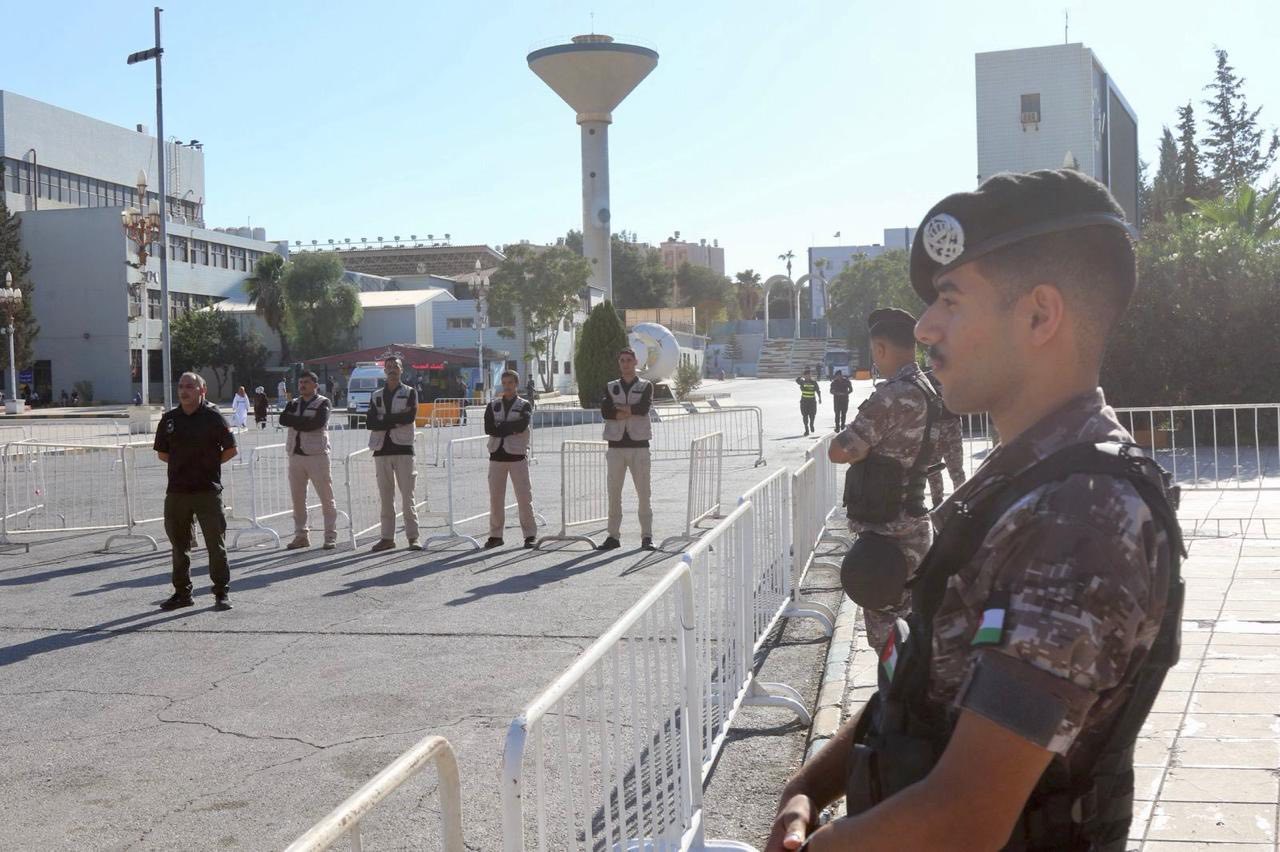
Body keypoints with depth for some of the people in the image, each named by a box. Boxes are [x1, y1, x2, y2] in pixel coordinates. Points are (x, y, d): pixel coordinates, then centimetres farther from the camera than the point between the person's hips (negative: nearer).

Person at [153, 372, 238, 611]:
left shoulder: (212, 416, -4)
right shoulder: (169, 418, 7)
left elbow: (231, 449, 1)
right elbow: (161, 452, 16)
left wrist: (209, 464, 0)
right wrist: (183, 464, 7)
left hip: (207, 490, -4)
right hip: (177, 490, 4)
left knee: (216, 544, -1)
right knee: (178, 544, 11)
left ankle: (221, 593, 7)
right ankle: (182, 592, 22)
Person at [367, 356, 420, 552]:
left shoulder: (409, 393, 8)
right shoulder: (376, 396, 15)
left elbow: (410, 416, -10)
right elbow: (371, 423, 1)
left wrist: (385, 420, -9)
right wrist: (397, 419, -9)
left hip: (403, 448, -3)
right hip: (381, 449, 3)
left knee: (407, 495, -6)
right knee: (385, 497, 5)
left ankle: (413, 537, -5)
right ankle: (387, 537, 9)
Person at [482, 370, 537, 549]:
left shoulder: (524, 405, 5)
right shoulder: (493, 406, 12)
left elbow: (522, 425, -16)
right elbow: (488, 428, -5)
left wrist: (500, 427, -8)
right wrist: (511, 429, -10)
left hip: (517, 455, -3)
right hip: (497, 455, 3)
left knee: (524, 496, -3)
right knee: (495, 497, 4)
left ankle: (530, 534, 3)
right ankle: (495, 535, 12)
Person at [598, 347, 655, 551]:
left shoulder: (646, 386, 8)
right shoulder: (610, 387, 12)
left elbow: (644, 407, -12)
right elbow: (605, 411, -6)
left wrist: (618, 408, -5)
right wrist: (632, 411, -12)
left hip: (639, 445, -2)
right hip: (616, 445, 2)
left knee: (643, 493, -2)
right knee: (614, 493, 3)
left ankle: (647, 537, 1)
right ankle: (613, 536, 9)